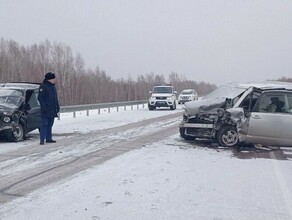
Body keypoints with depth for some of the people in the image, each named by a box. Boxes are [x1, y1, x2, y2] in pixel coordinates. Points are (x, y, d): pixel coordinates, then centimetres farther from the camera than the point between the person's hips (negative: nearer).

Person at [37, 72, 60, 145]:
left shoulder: (53, 86, 15)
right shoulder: (43, 86, -10)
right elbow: (40, 97, -14)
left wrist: (57, 106, 16)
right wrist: (44, 107, -20)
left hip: (52, 111, 8)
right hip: (45, 111, -8)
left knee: (50, 125, 12)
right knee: (44, 125, -6)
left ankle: (48, 138, 19)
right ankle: (42, 139, -5)